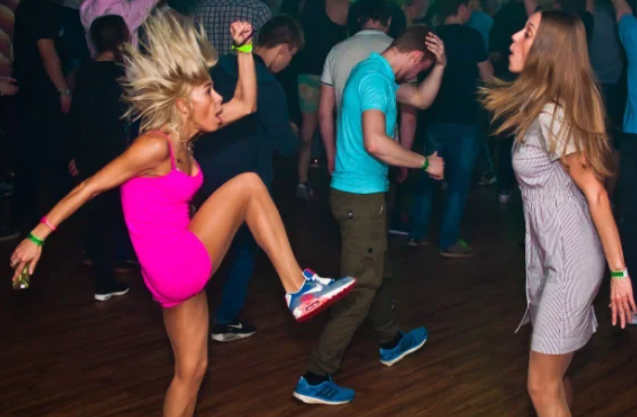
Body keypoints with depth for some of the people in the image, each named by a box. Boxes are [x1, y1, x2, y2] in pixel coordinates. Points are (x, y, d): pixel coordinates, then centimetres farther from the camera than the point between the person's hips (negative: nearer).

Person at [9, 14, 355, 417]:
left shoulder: (181, 139, 8)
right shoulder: (156, 145, -17)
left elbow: (246, 104, 15)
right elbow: (89, 187, -14)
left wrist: (245, 47, 7)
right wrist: (38, 236, -12)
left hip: (181, 271, 9)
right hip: (177, 268, -9)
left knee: (191, 368, 17)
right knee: (248, 185, -7)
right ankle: (299, 290, -2)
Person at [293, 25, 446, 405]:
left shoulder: (376, 72, 11)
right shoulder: (375, 77, -20)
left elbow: (422, 99, 22)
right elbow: (375, 143, -32)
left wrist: (441, 65, 6)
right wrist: (426, 163, -20)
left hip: (362, 190, 10)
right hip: (361, 194, -10)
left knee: (372, 272, 25)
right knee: (361, 286, -4)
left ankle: (392, 343, 46)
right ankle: (315, 379, 1)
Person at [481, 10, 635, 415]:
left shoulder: (551, 113, -20)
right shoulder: (538, 107, 8)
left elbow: (595, 192, -20)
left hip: (572, 260, -9)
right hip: (551, 256, 9)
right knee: (555, 375, 20)